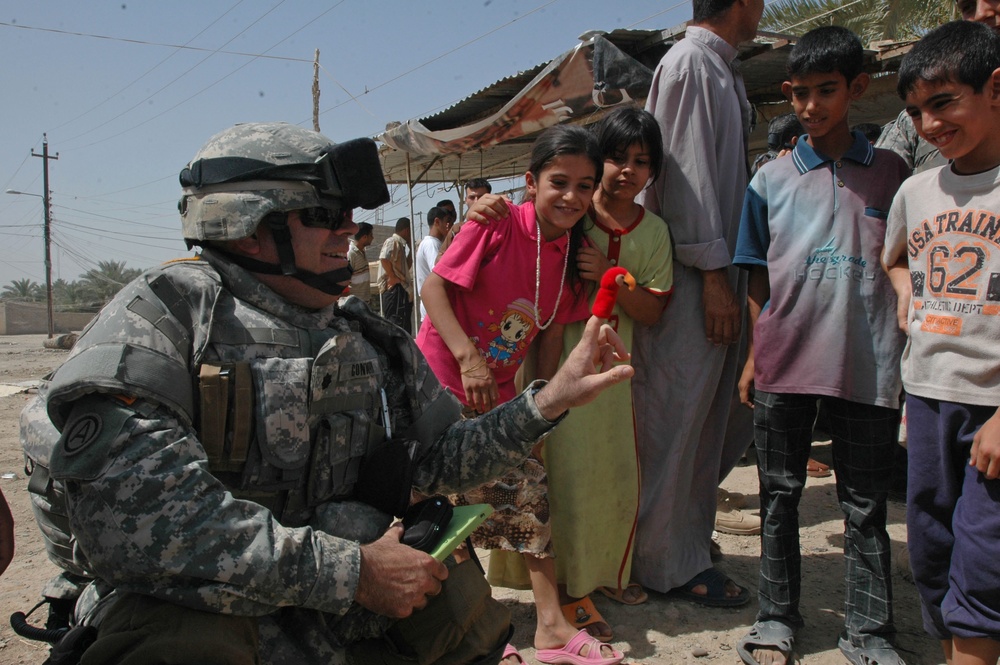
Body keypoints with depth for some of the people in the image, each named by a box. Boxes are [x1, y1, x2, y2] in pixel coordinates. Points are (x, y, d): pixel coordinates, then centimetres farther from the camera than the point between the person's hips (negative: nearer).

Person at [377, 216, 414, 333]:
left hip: (401, 291, 11)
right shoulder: (393, 241, -8)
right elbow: (384, 258, -25)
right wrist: (393, 278, -19)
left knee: (405, 330, 12)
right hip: (395, 289, -11)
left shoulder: (400, 244, 22)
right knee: (398, 327, -14)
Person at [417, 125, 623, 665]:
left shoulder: (572, 251, 1)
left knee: (529, 496, 5)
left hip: (496, 393, 6)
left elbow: (552, 332, 6)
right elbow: (434, 286, -17)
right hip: (439, 382, -5)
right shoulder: (498, 224, -16)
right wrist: (469, 358, -27)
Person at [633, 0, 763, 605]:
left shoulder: (722, 69, 22)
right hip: (690, 276, -10)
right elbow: (686, 171, -16)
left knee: (721, 409, 13)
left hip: (718, 267, 10)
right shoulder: (690, 62, -7)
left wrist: (729, 272, 16)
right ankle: (670, 563, 8)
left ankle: (688, 526, 28)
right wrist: (713, 274, -19)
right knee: (678, 415, -3)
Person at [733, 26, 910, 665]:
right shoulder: (772, 180, 7)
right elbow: (759, 278, 9)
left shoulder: (892, 172, 6)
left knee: (866, 504, 8)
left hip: (869, 363, 0)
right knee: (780, 494, 10)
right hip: (784, 361, 1)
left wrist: (911, 352, 3)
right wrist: (753, 356, 5)